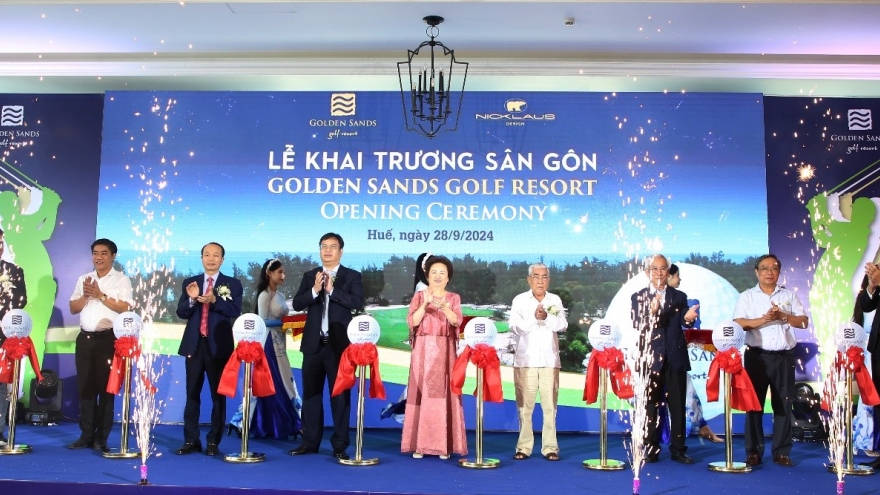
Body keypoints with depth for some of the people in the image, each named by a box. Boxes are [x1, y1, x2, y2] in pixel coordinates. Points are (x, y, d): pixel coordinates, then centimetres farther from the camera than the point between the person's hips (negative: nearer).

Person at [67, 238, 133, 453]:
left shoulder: (122, 280, -1)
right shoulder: (83, 279, 14)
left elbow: (125, 308, -12)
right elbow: (73, 309, 11)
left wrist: (100, 295, -14)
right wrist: (86, 295, -7)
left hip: (108, 339, -5)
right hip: (85, 338, 5)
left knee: (106, 388, 1)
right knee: (85, 387, 9)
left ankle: (101, 438, 8)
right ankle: (86, 435, 18)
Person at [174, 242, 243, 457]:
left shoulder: (233, 284, 2)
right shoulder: (189, 282, 10)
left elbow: (235, 311, -11)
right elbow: (181, 313, 1)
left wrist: (214, 300, -23)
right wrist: (191, 298, -17)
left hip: (219, 346, -2)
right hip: (194, 345, 2)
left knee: (218, 395, 3)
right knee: (192, 394, 6)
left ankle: (214, 442, 10)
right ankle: (191, 440, 13)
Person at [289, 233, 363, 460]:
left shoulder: (352, 276, 2)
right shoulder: (309, 276, 11)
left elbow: (357, 302, -13)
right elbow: (297, 304, 1)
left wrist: (332, 289, -18)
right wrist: (314, 290, -15)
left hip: (339, 344, -3)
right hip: (313, 343, 4)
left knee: (340, 394, 1)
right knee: (311, 393, 10)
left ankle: (340, 444, 7)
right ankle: (310, 442, 19)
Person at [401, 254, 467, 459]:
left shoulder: (454, 298, 9)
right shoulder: (419, 296, 9)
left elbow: (456, 321, -8)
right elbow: (412, 322, -4)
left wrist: (444, 307, -26)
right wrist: (425, 304, -17)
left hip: (445, 351, 0)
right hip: (423, 350, 0)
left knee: (444, 395, -4)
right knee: (421, 393, -3)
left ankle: (443, 444, 0)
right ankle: (419, 444, 1)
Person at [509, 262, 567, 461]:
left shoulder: (555, 300, 9)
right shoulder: (519, 300, 3)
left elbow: (562, 325, -4)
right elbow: (514, 327, -8)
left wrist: (546, 317, -21)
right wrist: (534, 318, -23)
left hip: (549, 360, 1)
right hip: (525, 360, -1)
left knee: (550, 406, 1)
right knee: (524, 406, 1)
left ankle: (550, 447, 7)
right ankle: (524, 447, 9)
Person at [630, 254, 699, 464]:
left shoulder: (679, 296, 8)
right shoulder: (638, 297, 4)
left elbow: (684, 321, -5)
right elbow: (637, 326, -8)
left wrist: (688, 318, -29)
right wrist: (651, 311, -26)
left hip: (675, 358, 1)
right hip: (650, 359, -1)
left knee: (677, 406, 5)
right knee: (651, 406, 6)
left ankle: (678, 449, 14)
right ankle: (651, 449, 15)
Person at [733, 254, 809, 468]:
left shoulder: (789, 295, 11)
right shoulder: (747, 297, 4)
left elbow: (803, 322, 4)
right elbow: (738, 323, -8)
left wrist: (783, 316, -12)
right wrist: (764, 319, -19)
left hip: (784, 357, 2)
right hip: (757, 356, -2)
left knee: (783, 405, 5)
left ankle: (782, 452, 13)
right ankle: (754, 452, 8)